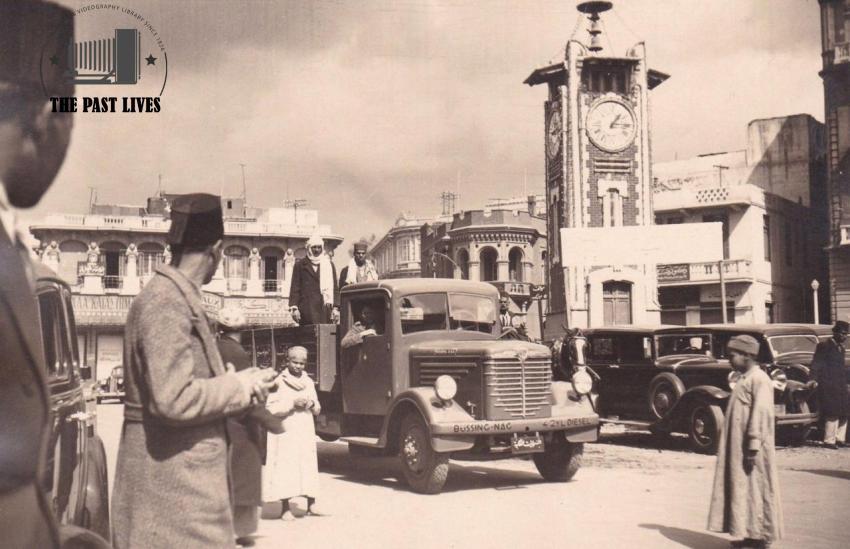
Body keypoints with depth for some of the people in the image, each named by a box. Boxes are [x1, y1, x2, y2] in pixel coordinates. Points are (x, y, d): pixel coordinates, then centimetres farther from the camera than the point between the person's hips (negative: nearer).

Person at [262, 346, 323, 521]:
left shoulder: (308, 382, 13)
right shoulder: (279, 382, -2)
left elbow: (317, 409, 19)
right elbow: (270, 409, -9)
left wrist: (312, 404, -4)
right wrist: (292, 404, -16)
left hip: (306, 431, 5)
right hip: (286, 432, -5)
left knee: (309, 466, 5)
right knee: (286, 467, -6)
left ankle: (311, 503, 15)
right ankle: (285, 508, 1)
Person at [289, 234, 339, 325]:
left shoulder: (329, 264, 16)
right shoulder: (300, 264, 12)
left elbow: (335, 288, 13)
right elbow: (295, 288, 8)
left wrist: (335, 308, 3)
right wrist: (294, 308, -2)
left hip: (325, 307, 2)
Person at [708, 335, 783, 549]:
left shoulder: (759, 380, -14)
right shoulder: (745, 379, 15)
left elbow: (760, 416, -20)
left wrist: (753, 448, -23)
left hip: (750, 448, -9)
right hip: (738, 447, 9)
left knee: (756, 489, -2)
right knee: (741, 489, 10)